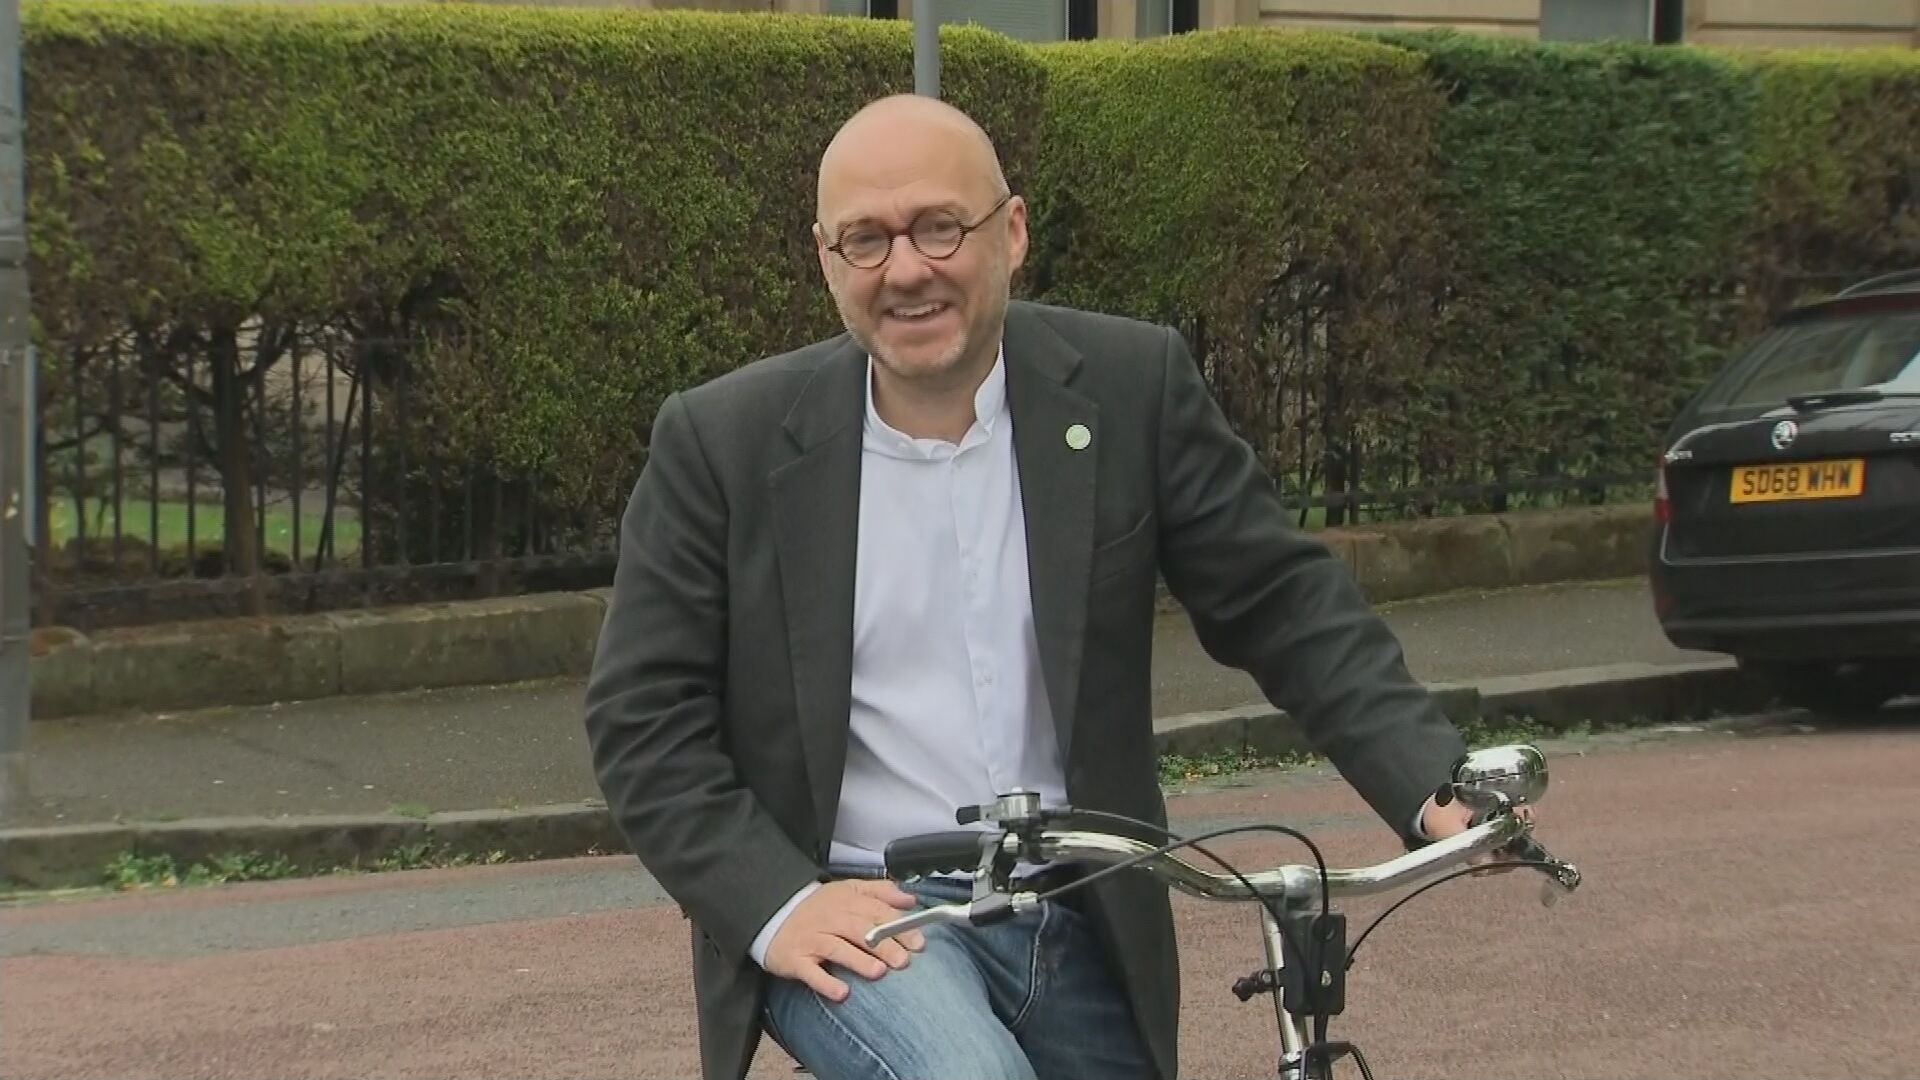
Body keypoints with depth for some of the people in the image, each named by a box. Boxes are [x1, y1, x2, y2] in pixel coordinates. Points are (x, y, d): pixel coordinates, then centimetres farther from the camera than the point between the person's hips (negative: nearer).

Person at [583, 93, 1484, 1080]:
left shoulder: (1131, 386, -4)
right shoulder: (724, 442, -7)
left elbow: (1283, 602, -1)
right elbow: (642, 717, -4)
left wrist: (1435, 791, -14)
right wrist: (778, 904, -17)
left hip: (1084, 931, 3)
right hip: (855, 921, -3)